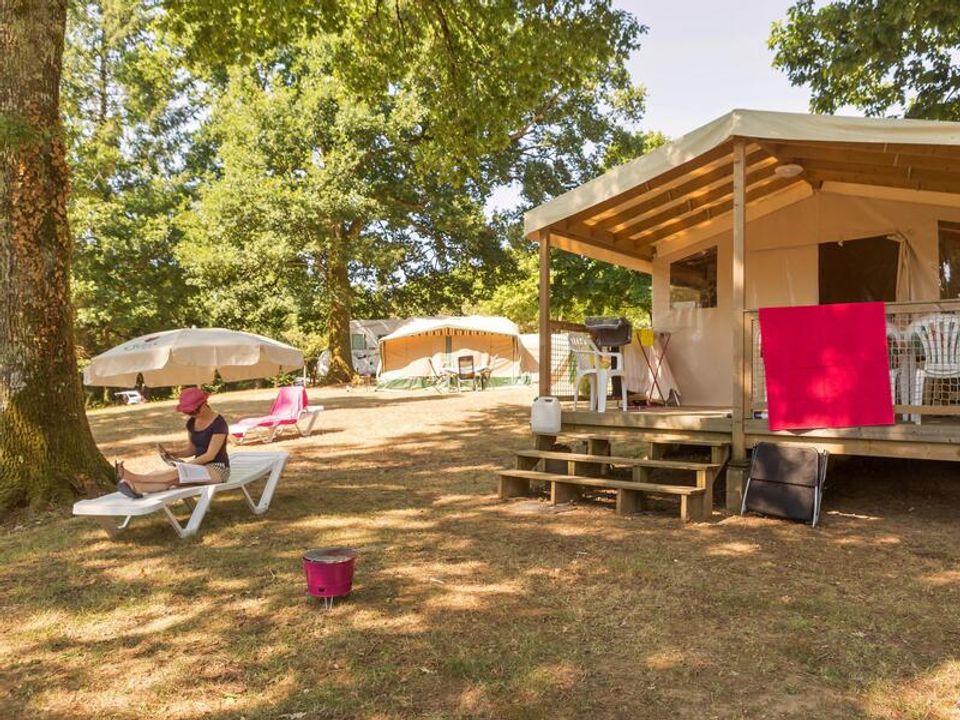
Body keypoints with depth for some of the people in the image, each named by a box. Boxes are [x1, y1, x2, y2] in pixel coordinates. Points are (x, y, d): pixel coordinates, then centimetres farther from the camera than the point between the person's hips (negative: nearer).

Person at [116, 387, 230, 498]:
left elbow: (210, 455, -17)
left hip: (217, 469, -6)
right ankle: (137, 487, -50)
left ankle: (135, 477, -37)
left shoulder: (219, 424, -16)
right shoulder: (192, 422, 7)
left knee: (179, 473, -31)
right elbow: (191, 449, 12)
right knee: (174, 479, -26)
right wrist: (171, 452, -7)